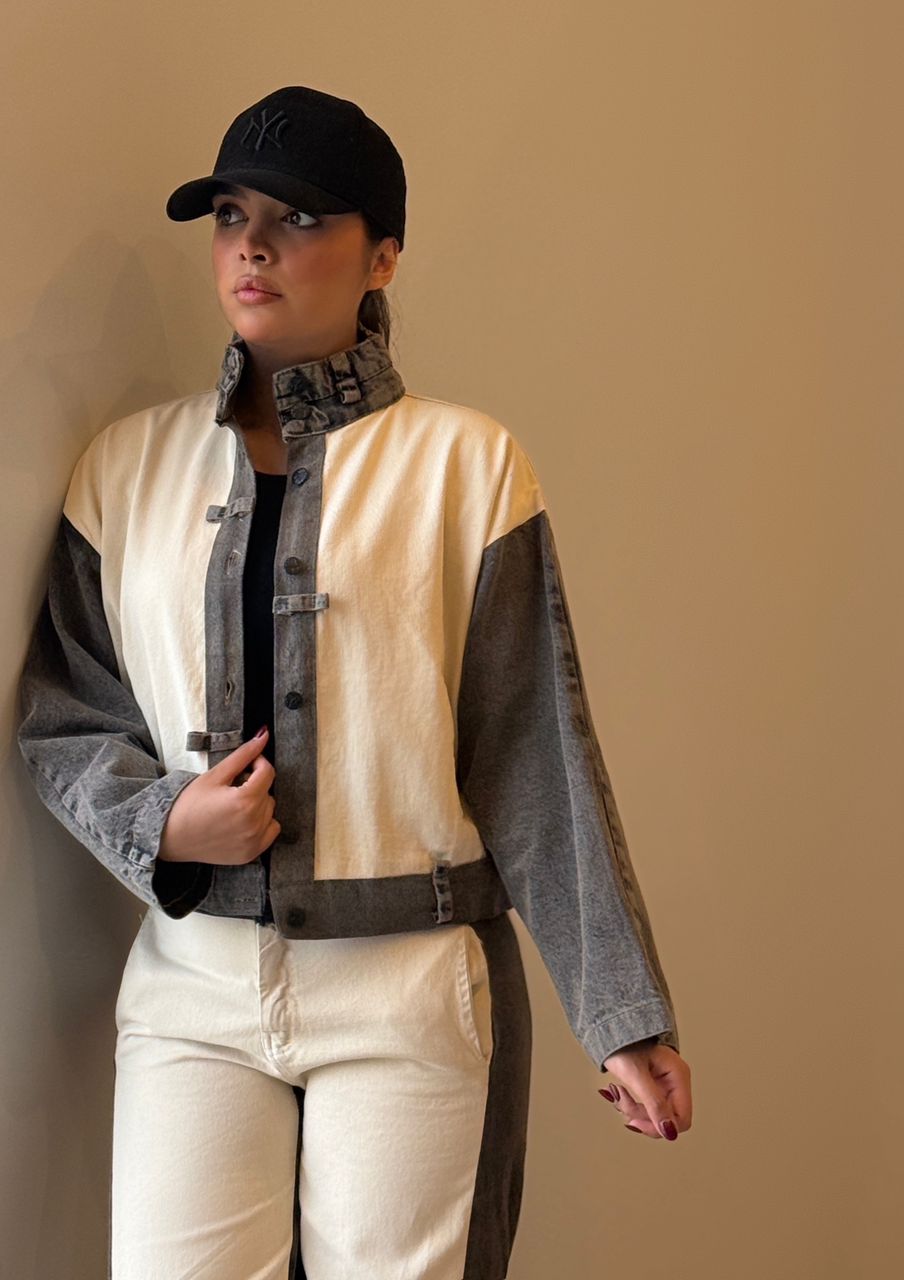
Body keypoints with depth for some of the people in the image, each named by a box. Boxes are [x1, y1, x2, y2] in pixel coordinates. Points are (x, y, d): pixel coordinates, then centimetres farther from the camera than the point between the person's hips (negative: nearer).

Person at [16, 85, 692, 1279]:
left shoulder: (467, 464, -3)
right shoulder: (128, 465, 5)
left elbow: (535, 755, -3)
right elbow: (59, 722, 9)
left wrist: (622, 1010, -4)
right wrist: (163, 823, -11)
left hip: (410, 992, -2)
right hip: (192, 978, 2)